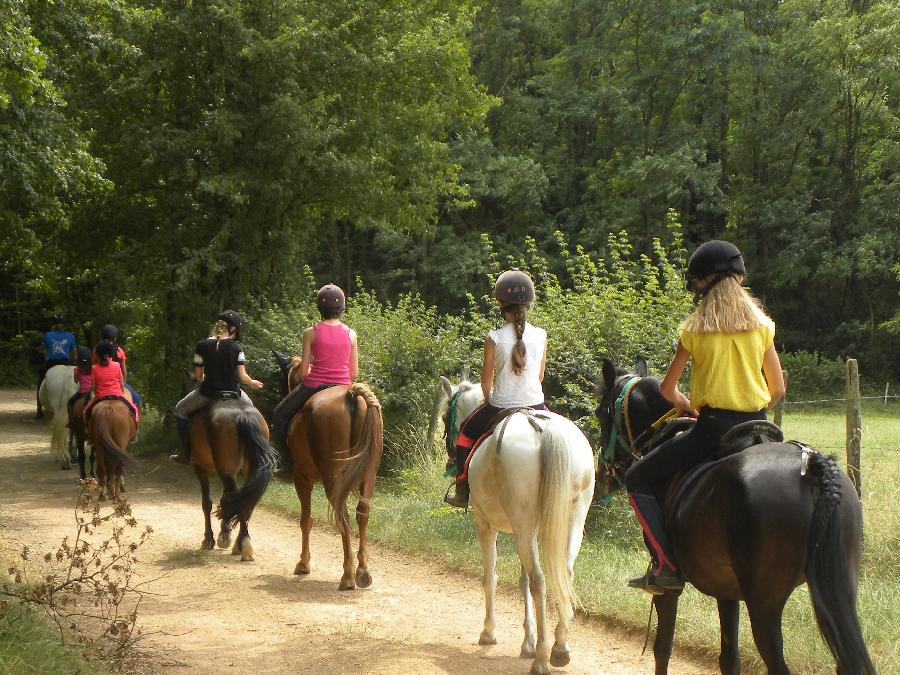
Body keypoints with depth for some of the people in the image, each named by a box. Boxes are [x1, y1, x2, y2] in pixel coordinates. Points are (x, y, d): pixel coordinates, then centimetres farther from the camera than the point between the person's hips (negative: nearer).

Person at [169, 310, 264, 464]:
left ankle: (185, 453, 16)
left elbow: (198, 375, -1)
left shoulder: (202, 345, -6)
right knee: (249, 407, 35)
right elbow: (242, 376, -5)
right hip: (232, 392, 1)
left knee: (181, 409, 23)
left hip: (208, 393, -1)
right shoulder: (236, 347, -5)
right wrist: (253, 383, 17)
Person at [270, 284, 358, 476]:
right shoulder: (351, 334, 3)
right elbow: (354, 373, 4)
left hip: (314, 386, -2)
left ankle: (288, 464, 17)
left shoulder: (311, 333, -5)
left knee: (279, 416, 20)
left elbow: (303, 371, -4)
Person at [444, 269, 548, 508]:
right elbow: (540, 375, 7)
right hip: (535, 404, 2)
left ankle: (463, 492, 30)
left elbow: (486, 381, -4)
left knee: (466, 433, 27)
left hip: (500, 407, -2)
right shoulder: (540, 336, -5)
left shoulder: (494, 338, -13)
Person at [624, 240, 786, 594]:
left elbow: (667, 388, 3)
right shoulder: (762, 326, 5)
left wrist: (682, 403, 25)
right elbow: (778, 389, 8)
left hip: (712, 427, -4)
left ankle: (667, 565, -3)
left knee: (639, 480, 10)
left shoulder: (694, 329, -3)